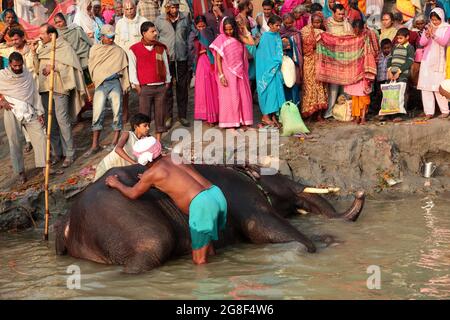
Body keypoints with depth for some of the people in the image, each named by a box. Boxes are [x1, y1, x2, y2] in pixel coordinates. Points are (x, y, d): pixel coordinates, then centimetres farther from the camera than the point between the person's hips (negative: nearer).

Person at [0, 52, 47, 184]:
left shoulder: (28, 75, 14)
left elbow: (35, 93, 13)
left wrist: (40, 113, 7)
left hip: (29, 111, 3)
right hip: (12, 110, -3)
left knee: (39, 136, -7)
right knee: (15, 141, 0)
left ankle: (44, 166, -3)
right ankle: (20, 172, 8)